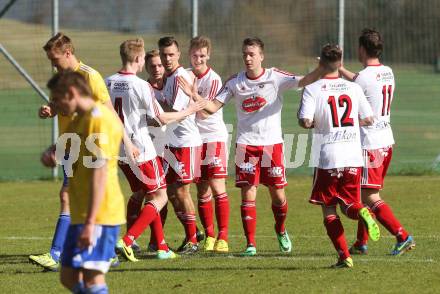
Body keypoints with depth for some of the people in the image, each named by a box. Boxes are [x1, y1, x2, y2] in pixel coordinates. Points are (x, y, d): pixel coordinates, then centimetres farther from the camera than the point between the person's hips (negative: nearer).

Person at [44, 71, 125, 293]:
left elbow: (100, 173, -21)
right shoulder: (79, 120, 16)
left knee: (92, 276, -13)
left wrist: (90, 222, -24)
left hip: (98, 216, -10)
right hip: (80, 214, 10)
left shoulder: (98, 119, -15)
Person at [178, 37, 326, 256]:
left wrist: (323, 68, -32)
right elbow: (212, 107, 2)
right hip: (246, 145, 1)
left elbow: (304, 81, -15)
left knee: (278, 194, 5)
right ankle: (251, 244, 0)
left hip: (272, 143, -1)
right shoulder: (235, 82, 3)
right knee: (248, 195, -6)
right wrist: (195, 96, -16)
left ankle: (281, 231, 33)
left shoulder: (275, 77, -4)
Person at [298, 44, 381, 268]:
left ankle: (344, 256, -2)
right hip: (353, 158, 3)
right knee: (349, 205, 14)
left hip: (327, 159, -3)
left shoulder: (312, 90, -5)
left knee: (328, 210, 8)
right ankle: (361, 212, -22)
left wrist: (314, 123, 7)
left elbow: (305, 121, -16)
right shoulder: (353, 88, 5)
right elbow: (368, 119, 8)